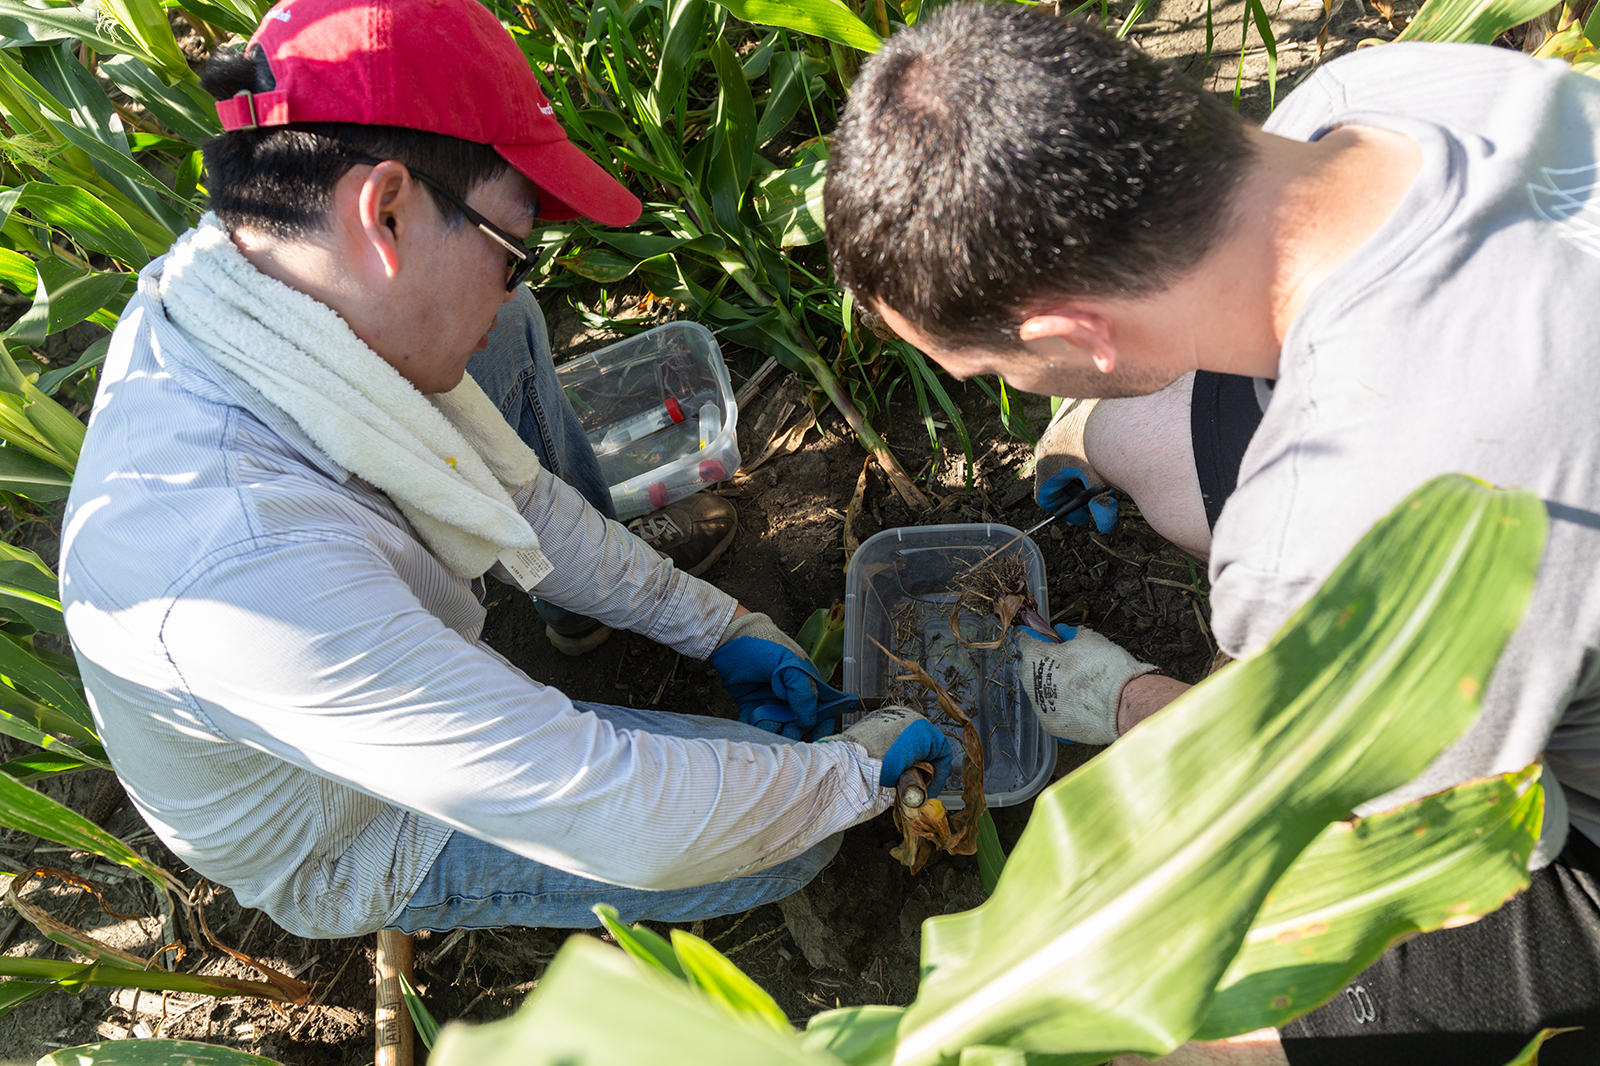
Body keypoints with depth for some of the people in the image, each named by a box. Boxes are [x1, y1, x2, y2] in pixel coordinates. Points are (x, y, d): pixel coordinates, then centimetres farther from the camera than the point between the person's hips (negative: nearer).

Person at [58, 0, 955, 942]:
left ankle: (598, 575, 27)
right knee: (793, 840, -11)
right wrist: (864, 767, -22)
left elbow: (499, 483, -6)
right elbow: (625, 827, -39)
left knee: (507, 337, 5)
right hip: (358, 841, -6)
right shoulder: (253, 566, -45)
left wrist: (713, 626, -4)